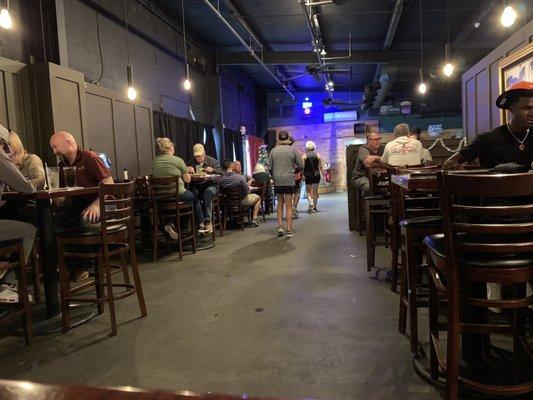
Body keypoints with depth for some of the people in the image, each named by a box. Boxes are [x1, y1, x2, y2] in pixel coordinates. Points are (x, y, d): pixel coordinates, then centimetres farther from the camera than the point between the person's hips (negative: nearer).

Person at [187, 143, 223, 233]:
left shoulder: (212, 161, 9)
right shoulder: (191, 162, 14)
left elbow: (222, 173, 5)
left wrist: (213, 170, -14)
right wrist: (187, 170, -12)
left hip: (211, 186, -2)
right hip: (197, 187, 2)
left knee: (208, 192, -38)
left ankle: (208, 221, -36)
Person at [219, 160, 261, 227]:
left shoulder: (221, 180, -18)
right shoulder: (239, 177, -28)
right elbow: (247, 192, -20)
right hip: (242, 201, -4)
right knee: (258, 198, 24)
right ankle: (254, 219, 15)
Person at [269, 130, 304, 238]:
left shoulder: (273, 150, 2)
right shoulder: (293, 150, -1)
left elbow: (270, 167, 3)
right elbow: (300, 166, 0)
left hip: (277, 181, 2)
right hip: (289, 180, -2)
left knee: (280, 203, 16)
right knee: (289, 206, 3)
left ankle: (280, 227, 10)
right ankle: (289, 230, 4)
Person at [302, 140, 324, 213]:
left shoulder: (304, 156, -4)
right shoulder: (318, 155, 1)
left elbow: (302, 167, -7)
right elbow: (320, 167, 2)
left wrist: (302, 175, 2)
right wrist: (323, 175, 10)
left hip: (308, 175, -2)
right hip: (316, 175, 2)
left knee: (309, 192, 7)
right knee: (315, 192, 10)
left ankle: (311, 203, -18)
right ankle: (314, 207, 14)